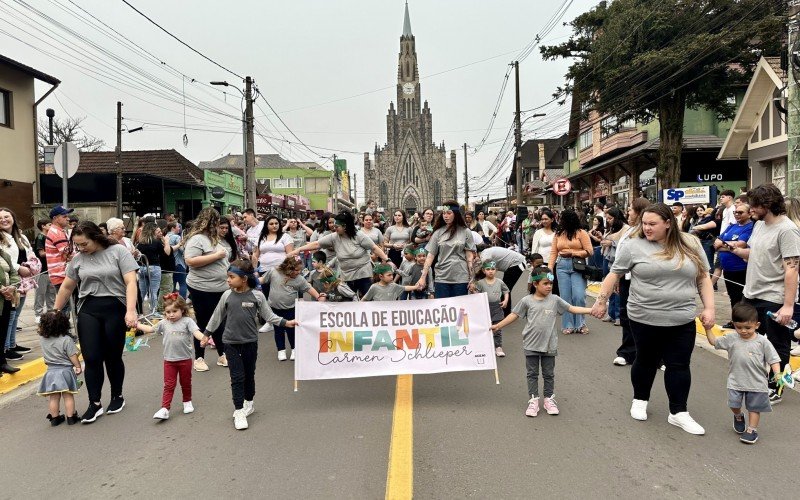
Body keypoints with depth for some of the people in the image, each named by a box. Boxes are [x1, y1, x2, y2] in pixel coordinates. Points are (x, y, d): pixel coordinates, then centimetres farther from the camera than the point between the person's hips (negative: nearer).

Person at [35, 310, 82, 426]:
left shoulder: (43, 339, -4)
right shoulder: (67, 340, -17)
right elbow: (73, 356, -13)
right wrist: (78, 366, 1)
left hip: (51, 371, 3)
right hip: (65, 371, -3)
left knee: (53, 398, 12)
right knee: (68, 396, 7)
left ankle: (55, 418, 20)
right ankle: (70, 417, 12)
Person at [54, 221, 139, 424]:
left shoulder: (118, 252, -6)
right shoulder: (77, 259, 8)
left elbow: (131, 282, -11)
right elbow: (66, 287, 18)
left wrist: (131, 311, -21)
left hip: (115, 309, -3)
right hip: (88, 311, 3)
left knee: (113, 357, 7)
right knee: (91, 358, -2)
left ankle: (117, 396, 27)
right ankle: (95, 404, 9)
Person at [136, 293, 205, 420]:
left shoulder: (187, 321, -9)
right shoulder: (164, 324, 4)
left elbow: (196, 332, -22)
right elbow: (150, 329, 20)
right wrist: (137, 324, 19)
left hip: (185, 359, -2)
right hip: (169, 360, 3)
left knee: (186, 383, 14)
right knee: (169, 385, 3)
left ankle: (187, 402, 33)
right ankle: (165, 409, 1)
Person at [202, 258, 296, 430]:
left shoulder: (257, 296, -8)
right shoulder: (227, 295, -5)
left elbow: (268, 315, -1)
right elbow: (217, 316, 7)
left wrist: (286, 322, -10)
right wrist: (206, 334, 12)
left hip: (250, 342, 0)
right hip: (231, 343, 0)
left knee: (249, 375, 15)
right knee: (237, 377, -1)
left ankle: (248, 403, 36)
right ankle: (238, 412, 7)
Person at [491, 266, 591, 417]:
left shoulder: (555, 300, -1)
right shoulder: (527, 301, -6)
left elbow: (572, 309, 2)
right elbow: (514, 315, 0)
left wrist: (591, 310, -7)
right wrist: (498, 326, -2)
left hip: (549, 345, 2)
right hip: (531, 345, -1)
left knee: (549, 374, 12)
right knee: (532, 374, 8)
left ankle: (549, 399, 26)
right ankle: (533, 401, 17)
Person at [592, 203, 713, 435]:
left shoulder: (690, 244, 3)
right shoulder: (634, 245, -5)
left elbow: (703, 278, 7)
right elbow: (614, 274, 1)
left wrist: (709, 308, 0)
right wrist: (602, 300, 0)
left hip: (682, 321, 2)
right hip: (645, 319, -2)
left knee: (679, 365, 6)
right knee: (646, 361, 12)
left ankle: (678, 413, 17)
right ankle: (640, 400, 32)